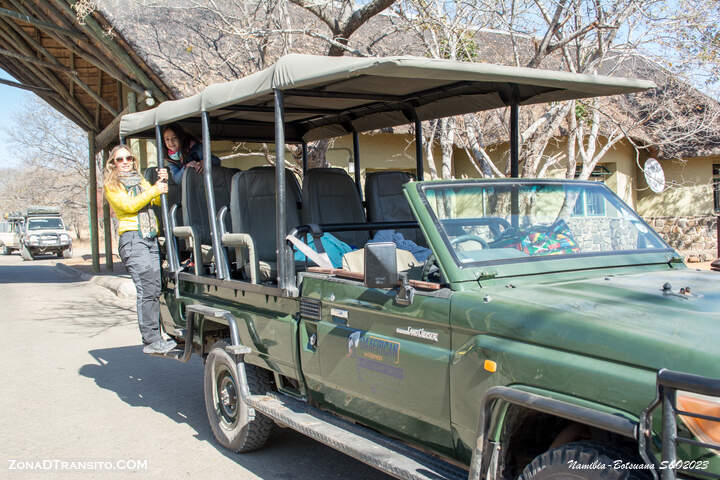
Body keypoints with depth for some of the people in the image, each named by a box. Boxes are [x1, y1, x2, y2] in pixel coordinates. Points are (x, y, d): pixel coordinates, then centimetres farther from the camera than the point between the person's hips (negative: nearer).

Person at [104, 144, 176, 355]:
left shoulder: (141, 181, 27)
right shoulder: (112, 186, 10)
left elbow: (158, 201, 15)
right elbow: (129, 205, -6)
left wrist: (163, 183, -1)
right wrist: (154, 190, -4)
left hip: (151, 238, 6)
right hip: (132, 238, -6)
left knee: (154, 289, -1)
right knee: (147, 289, -17)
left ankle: (154, 338, 3)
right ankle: (152, 341, -18)